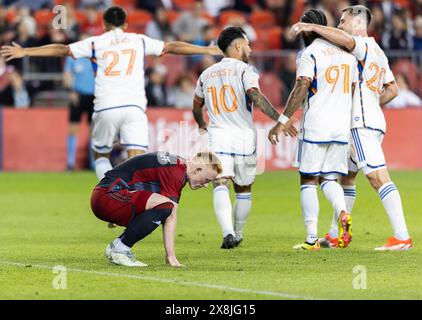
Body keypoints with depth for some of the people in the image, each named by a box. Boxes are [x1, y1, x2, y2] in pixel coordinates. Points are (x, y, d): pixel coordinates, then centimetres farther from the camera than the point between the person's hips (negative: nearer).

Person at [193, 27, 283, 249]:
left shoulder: (206, 75, 15)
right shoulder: (244, 70, -2)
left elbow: (196, 107, 29)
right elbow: (256, 96, -19)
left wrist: (202, 125, 49)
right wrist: (280, 119, -24)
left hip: (217, 137, 2)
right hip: (244, 138, -2)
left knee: (221, 185, -12)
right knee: (243, 189, 16)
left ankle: (228, 232, -32)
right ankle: (238, 234, 25)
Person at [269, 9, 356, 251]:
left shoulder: (308, 54, -6)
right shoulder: (347, 53, 13)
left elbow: (301, 89, -17)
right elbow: (354, 91, 16)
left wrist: (283, 122, -17)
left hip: (315, 126, -5)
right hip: (342, 126, 5)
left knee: (309, 181, 2)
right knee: (329, 179, 14)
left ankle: (312, 239, -4)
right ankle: (343, 213, -16)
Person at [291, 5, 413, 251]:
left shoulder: (363, 45, -8)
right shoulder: (378, 52, 21)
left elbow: (346, 39, -32)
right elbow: (393, 90, 24)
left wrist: (313, 27, -23)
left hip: (362, 123, -10)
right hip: (374, 119, 10)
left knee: (378, 177, -16)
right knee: (346, 177, 18)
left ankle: (402, 237, -22)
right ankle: (336, 235, 25)